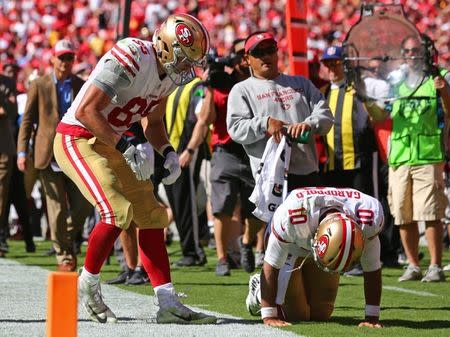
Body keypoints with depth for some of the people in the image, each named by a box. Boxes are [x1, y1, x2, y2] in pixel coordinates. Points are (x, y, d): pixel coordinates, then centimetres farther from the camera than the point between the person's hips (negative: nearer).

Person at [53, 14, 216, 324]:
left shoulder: (170, 73, 3)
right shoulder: (131, 58, -25)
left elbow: (152, 121, 19)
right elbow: (86, 110, -28)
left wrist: (168, 151, 0)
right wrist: (126, 148, -29)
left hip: (108, 144, 9)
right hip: (77, 139, -9)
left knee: (151, 215, 4)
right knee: (119, 212, -22)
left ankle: (169, 304, 5)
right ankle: (88, 285, 1)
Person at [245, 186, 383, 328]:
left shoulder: (369, 219, -39)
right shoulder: (292, 215, -46)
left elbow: (372, 269, -23)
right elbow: (271, 266, -32)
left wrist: (372, 317, -20)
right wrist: (269, 316, -29)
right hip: (289, 246, -3)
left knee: (321, 314, 3)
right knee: (295, 314, -8)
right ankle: (258, 289, 23)